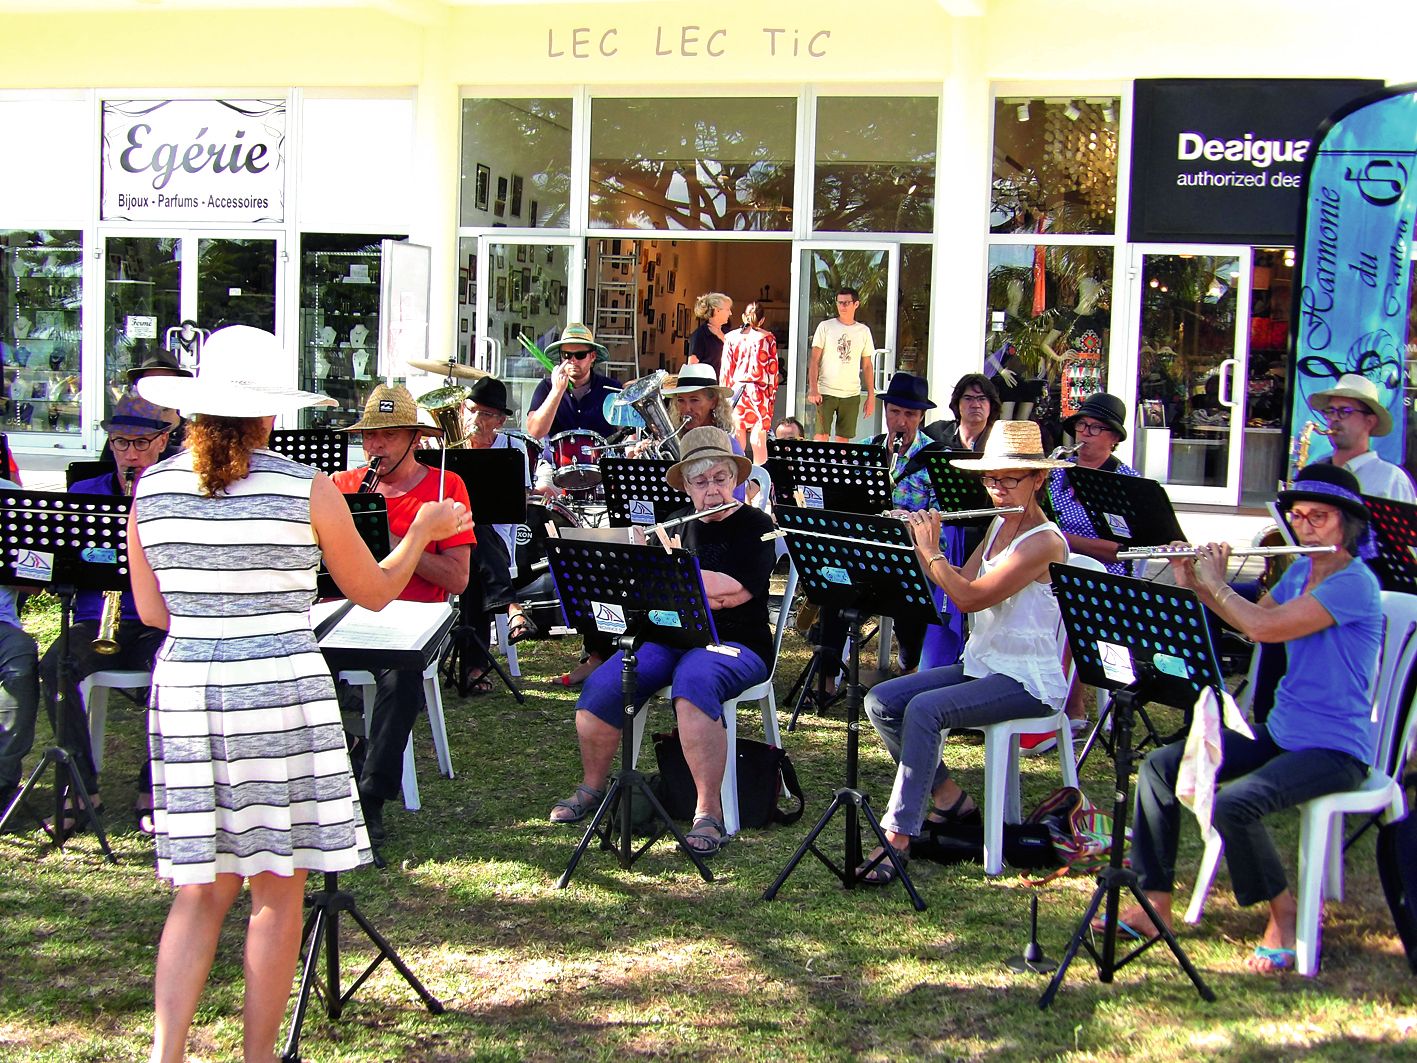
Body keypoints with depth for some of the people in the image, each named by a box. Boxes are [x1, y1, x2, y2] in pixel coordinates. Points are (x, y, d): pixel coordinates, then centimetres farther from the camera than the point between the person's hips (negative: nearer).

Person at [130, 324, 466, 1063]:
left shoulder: (152, 489, 3)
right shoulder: (307, 489, -7)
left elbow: (151, 612, 8)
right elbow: (373, 593, 4)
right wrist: (423, 531, 20)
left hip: (183, 691, 4)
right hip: (279, 692, -4)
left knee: (202, 887, 12)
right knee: (276, 890, 8)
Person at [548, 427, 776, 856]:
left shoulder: (756, 526, -2)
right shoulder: (677, 521, 15)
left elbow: (733, 591, -18)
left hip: (736, 645, -5)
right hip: (670, 638, 5)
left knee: (693, 681, -39)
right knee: (603, 685, -20)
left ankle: (709, 812, -34)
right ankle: (591, 787, 4)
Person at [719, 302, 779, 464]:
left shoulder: (731, 336, 4)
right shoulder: (768, 338, 1)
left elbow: (726, 369, 4)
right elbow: (772, 369, 1)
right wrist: (772, 394, 8)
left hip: (736, 389, 1)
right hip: (759, 391, -1)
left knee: (737, 439, 5)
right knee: (759, 439, -1)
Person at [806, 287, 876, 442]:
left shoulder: (864, 331, 9)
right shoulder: (825, 327, 1)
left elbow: (868, 366, 13)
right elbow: (814, 361, -1)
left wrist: (871, 396, 7)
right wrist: (813, 389, -12)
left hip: (851, 394, 2)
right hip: (826, 392, -2)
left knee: (843, 438, 4)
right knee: (822, 436, -8)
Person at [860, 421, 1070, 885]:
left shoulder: (1044, 541, -17)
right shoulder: (998, 526, 11)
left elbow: (971, 598, -25)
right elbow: (958, 584, 9)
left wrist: (931, 550, -15)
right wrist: (918, 540, -1)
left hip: (1027, 682, -9)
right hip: (979, 666, 9)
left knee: (924, 709, -30)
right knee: (881, 701, -6)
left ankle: (897, 839, -27)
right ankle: (950, 799, 8)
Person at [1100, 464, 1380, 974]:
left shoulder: (1355, 583, -18)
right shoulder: (1300, 570, 10)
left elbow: (1266, 627, -27)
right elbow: (1253, 622, 20)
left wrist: (1216, 583, -12)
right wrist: (1194, 583, 8)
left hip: (1334, 748, -9)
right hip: (1279, 731, 9)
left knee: (1232, 803, -32)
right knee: (1160, 767, -3)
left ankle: (1283, 913, -6)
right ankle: (1156, 904, 3)